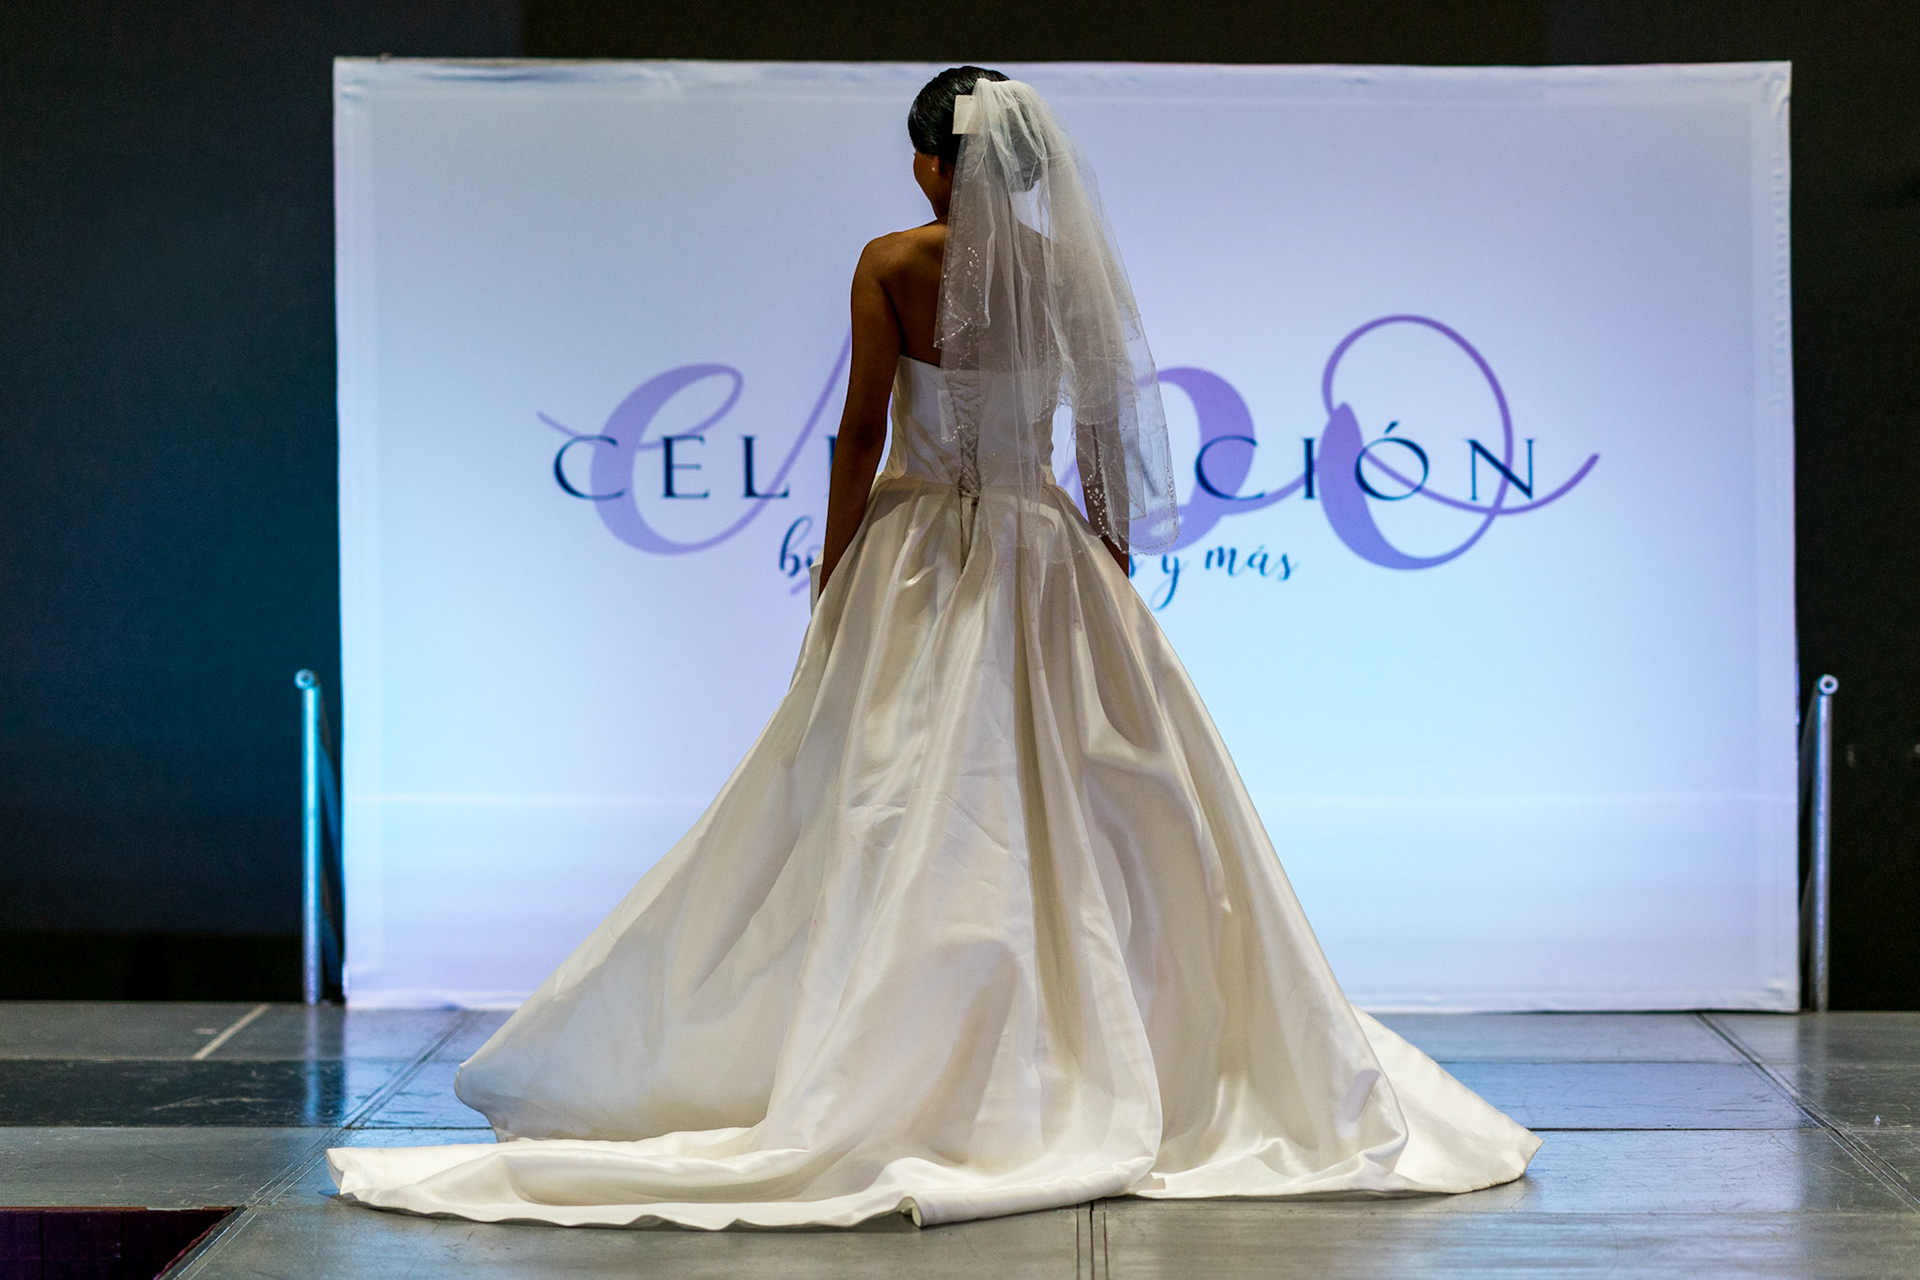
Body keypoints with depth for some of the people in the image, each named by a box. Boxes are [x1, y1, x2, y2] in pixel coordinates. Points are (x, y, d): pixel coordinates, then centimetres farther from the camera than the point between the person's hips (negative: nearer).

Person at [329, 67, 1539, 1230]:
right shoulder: (1070, 267, 1)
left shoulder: (891, 264, -7)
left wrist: (834, 580, 0)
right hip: (1047, 559, 2)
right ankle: (1105, 1064, 9)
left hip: (917, 556, -2)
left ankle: (879, 1073, 2)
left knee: (895, 827, 1)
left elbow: (862, 436, -8)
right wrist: (1112, 574, 11)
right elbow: (1106, 435, 3)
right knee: (1068, 817, 6)